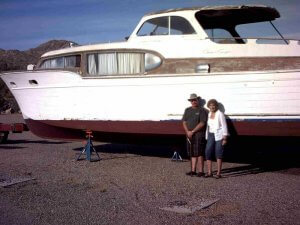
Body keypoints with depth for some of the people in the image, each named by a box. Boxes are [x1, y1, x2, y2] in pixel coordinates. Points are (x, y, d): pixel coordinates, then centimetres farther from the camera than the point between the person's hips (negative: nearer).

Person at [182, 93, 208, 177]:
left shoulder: (201, 110, -3)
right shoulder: (187, 110, 16)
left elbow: (202, 123, -11)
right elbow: (184, 122, 12)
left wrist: (192, 131, -13)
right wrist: (187, 132, -4)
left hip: (199, 135, -6)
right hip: (189, 135, 6)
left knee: (199, 153, -7)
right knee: (192, 154, 9)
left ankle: (200, 171, -4)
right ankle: (193, 170, 14)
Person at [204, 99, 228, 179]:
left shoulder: (220, 114, -7)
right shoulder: (208, 114, 11)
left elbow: (224, 126, -8)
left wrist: (224, 138, -13)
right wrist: (206, 137, 14)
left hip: (219, 136, -6)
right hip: (210, 136, 6)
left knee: (218, 154, -4)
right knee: (207, 153, -1)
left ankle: (218, 173, 1)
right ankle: (209, 172, 7)